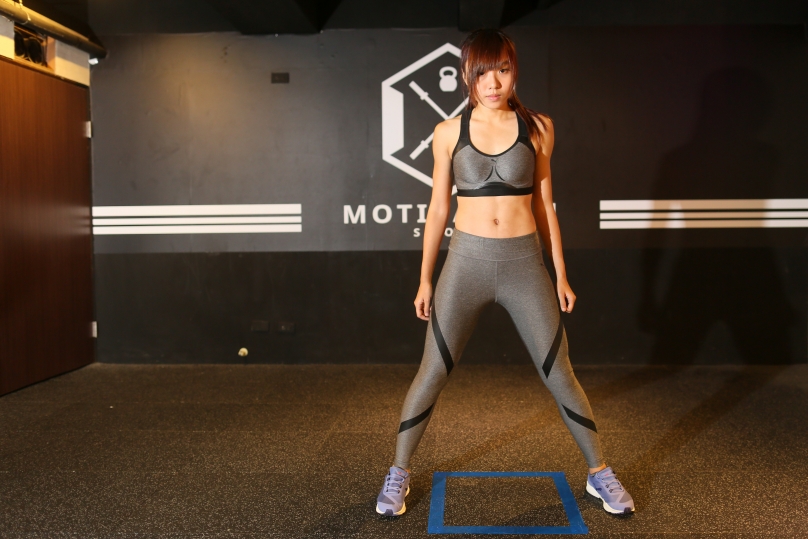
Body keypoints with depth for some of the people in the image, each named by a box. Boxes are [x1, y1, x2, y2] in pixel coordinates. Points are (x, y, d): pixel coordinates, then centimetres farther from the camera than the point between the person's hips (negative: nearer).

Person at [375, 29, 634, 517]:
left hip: (524, 262, 0)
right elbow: (438, 210, 7)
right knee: (432, 374, 4)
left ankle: (600, 473, 26)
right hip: (467, 262, 0)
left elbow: (544, 204, 8)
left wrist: (561, 273, 8)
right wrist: (425, 279, 7)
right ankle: (399, 473, 23)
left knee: (559, 375, 7)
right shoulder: (449, 133, 2)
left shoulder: (537, 128, 3)